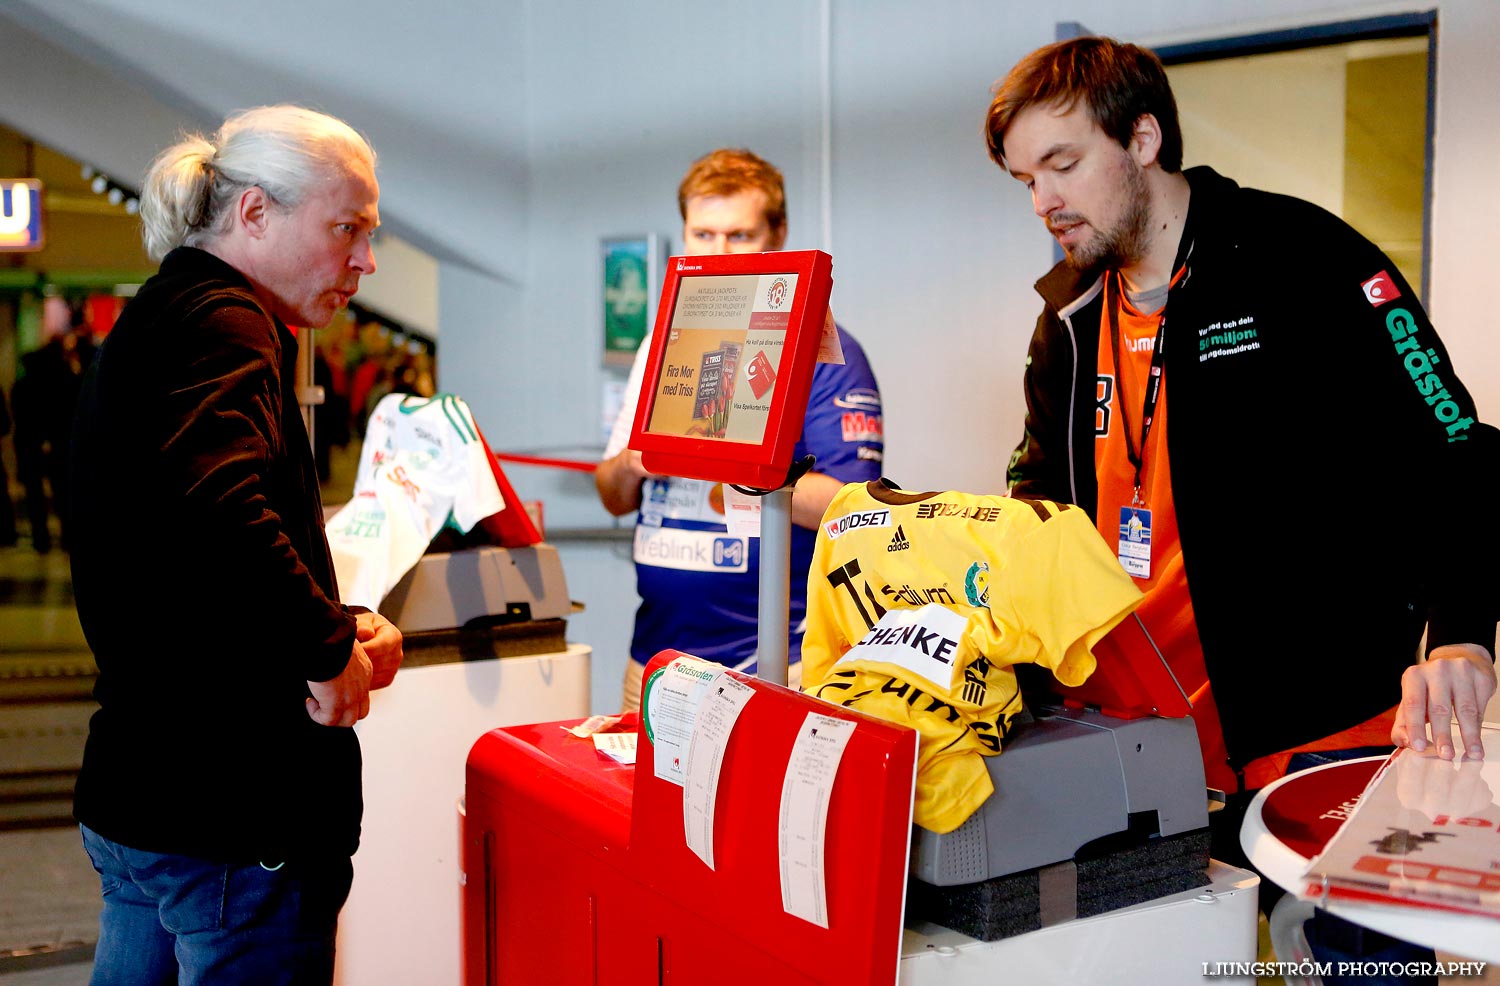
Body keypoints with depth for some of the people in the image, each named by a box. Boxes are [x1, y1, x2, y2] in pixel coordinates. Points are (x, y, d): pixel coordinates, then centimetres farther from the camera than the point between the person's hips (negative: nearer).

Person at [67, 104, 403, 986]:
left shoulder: (158, 318, 17)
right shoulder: (221, 322, -15)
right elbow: (215, 513, -35)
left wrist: (337, 625, 6)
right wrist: (327, 646, -20)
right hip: (232, 814, -10)